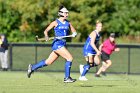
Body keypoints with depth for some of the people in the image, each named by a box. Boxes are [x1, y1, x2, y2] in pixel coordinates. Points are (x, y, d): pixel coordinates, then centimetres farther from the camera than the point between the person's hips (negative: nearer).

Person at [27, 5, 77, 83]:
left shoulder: (68, 23, 13)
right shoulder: (56, 22, -2)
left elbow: (74, 31, 15)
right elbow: (46, 31, 1)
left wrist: (74, 34, -9)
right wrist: (46, 36, -20)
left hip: (63, 45, 7)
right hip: (57, 44, -7)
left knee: (48, 62, 11)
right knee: (69, 58, -17)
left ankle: (32, 67, 25)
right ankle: (67, 78, -11)